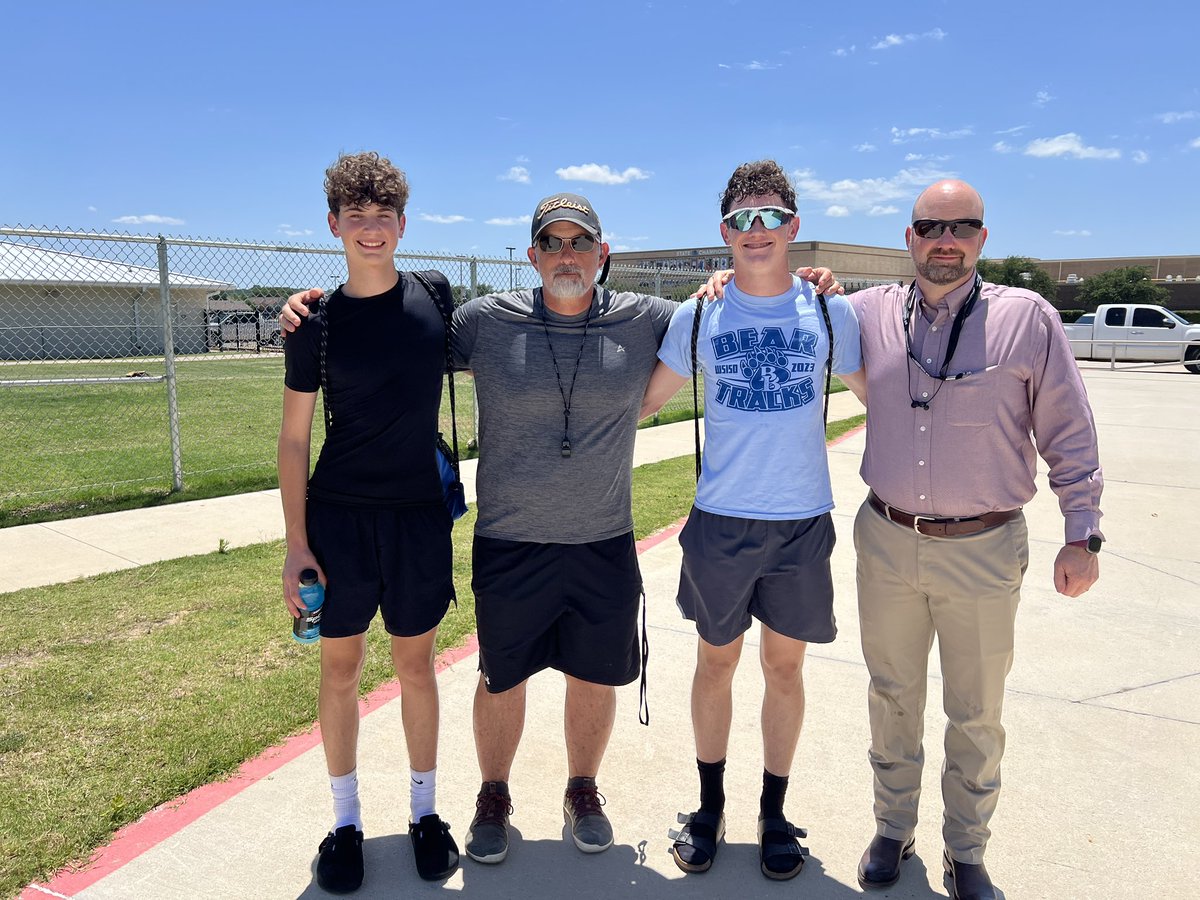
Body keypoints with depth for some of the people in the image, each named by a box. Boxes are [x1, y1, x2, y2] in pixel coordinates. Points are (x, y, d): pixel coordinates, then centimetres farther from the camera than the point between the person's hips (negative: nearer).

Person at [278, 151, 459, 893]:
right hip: (337, 516, 0)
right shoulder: (317, 325, -4)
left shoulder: (436, 298, -1)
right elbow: (295, 438, -1)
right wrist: (296, 543, -4)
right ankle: (346, 821, 29)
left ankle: (426, 811, 30)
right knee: (341, 667, 10)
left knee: (416, 665, 11)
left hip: (419, 514, 0)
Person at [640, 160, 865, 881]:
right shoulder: (698, 316, -1)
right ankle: (710, 807, 33)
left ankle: (775, 813, 33)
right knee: (716, 662, 12)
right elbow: (644, 402, 10)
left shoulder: (831, 311, 0)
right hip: (721, 522, 0)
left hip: (804, 523, 1)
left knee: (785, 666, 12)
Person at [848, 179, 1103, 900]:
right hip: (887, 543, 2)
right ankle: (893, 831, 38)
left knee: (977, 715, 13)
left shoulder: (1028, 319, -5)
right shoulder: (869, 313, 1)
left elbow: (1069, 434, 0)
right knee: (894, 698, 17)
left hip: (985, 551, -1)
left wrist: (1083, 534, -2)